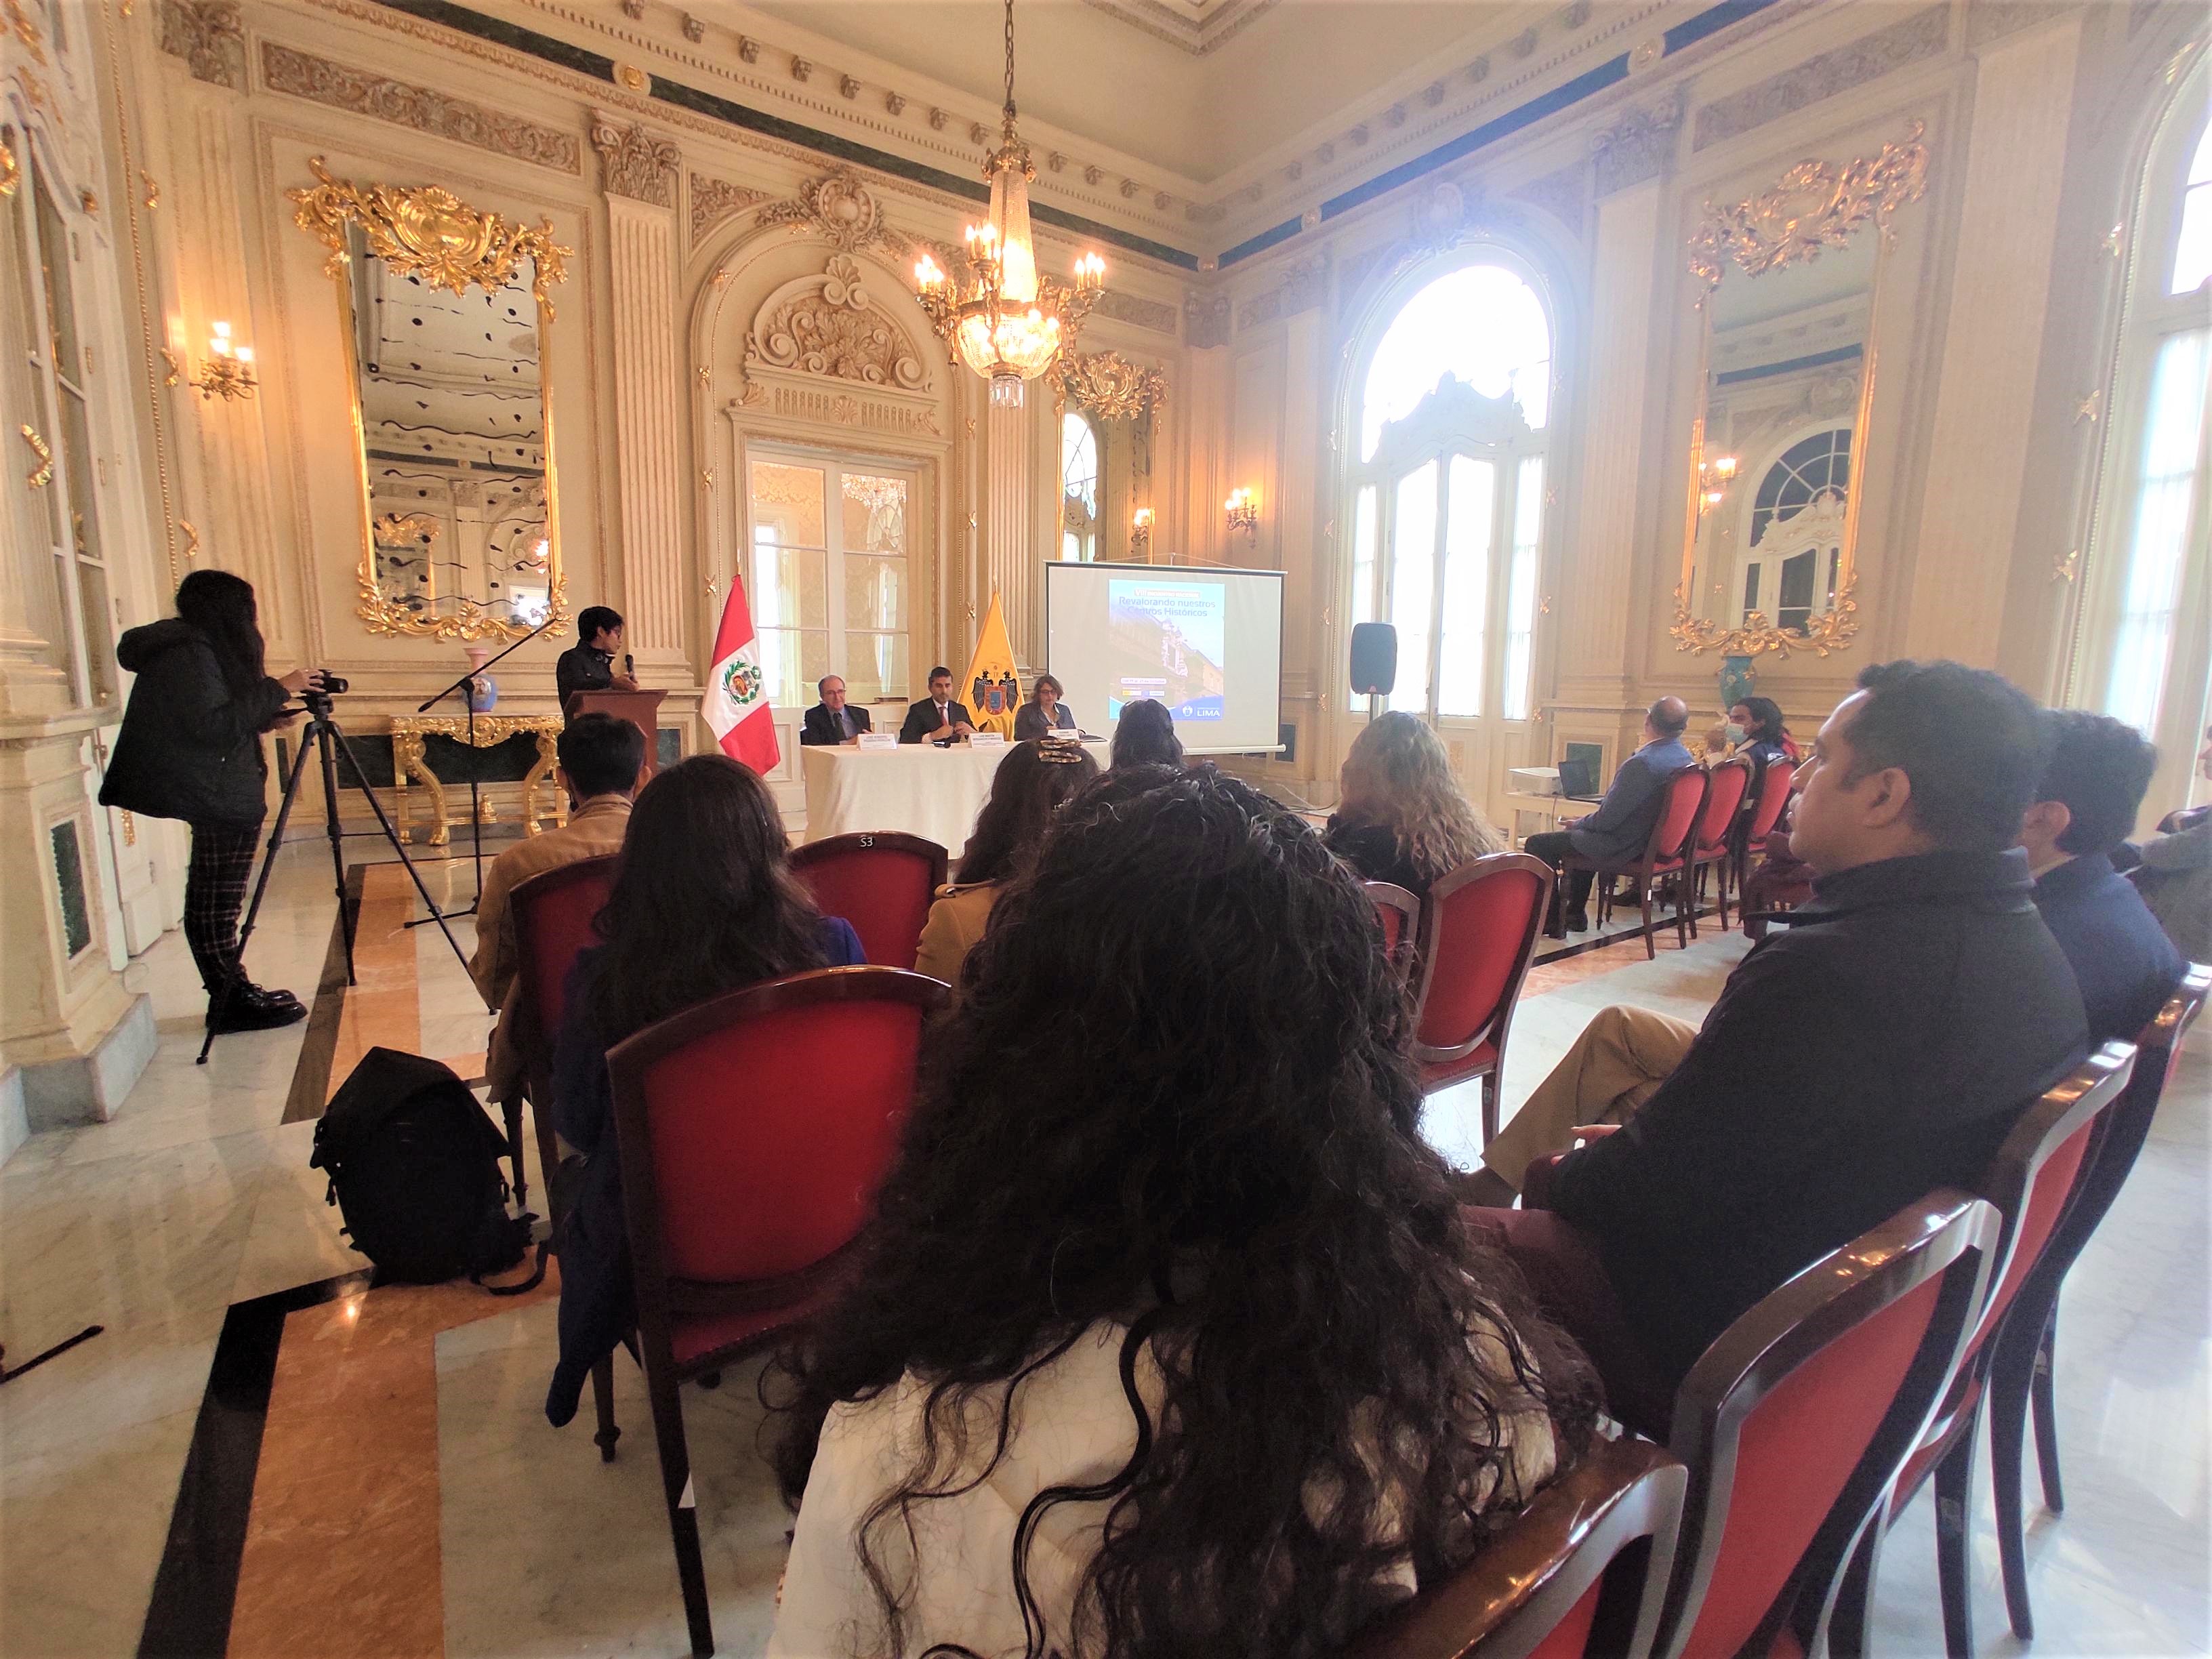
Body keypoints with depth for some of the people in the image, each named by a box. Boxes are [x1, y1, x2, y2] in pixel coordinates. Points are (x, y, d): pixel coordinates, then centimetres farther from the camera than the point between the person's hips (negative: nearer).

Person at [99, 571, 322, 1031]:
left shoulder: (205, 650, 16)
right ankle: (232, 1003, 0)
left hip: (221, 796, 10)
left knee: (214, 902, 12)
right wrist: (277, 689, -18)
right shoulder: (191, 653, -14)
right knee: (216, 902, -4)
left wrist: (265, 721, 11)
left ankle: (234, 993, 18)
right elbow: (213, 727, -21)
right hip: (216, 798, -10)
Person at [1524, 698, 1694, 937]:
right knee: (1580, 835, 33)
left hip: (1622, 846, -9)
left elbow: (1607, 819, -23)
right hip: (1654, 841, 10)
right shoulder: (1688, 759, 1)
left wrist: (1578, 824, -2)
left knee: (1538, 844, 0)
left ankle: (1550, 920, 6)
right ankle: (1575, 914, 36)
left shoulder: (1642, 763, -28)